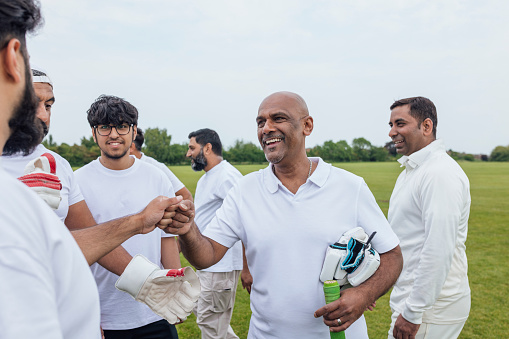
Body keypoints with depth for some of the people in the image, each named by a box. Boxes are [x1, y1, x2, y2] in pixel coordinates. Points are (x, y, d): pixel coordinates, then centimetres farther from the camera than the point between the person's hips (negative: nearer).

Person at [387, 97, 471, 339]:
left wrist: (412, 313, -22)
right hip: (412, 297, 9)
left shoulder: (440, 173, -20)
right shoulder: (411, 170, 13)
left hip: (429, 309, -9)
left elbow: (439, 251, -25)